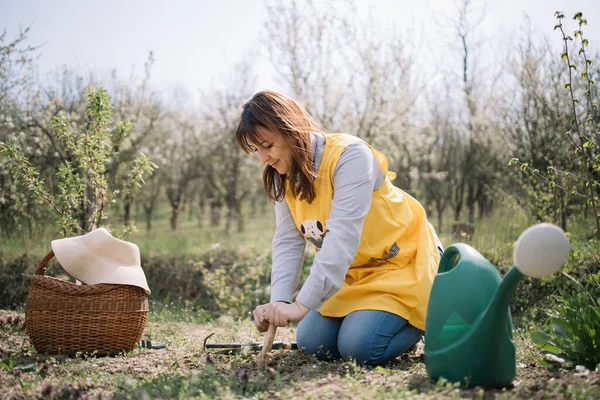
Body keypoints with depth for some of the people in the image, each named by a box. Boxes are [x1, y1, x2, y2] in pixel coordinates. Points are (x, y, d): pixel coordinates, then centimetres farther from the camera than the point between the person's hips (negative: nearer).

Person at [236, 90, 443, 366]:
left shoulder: (349, 155, -26)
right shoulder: (284, 177, -2)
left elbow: (342, 237, -34)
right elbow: (287, 243, -9)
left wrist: (301, 305, -39)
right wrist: (279, 301, -26)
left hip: (401, 260, -7)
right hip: (354, 272, 8)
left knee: (359, 347, -21)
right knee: (313, 344, -2)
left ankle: (419, 320, 7)